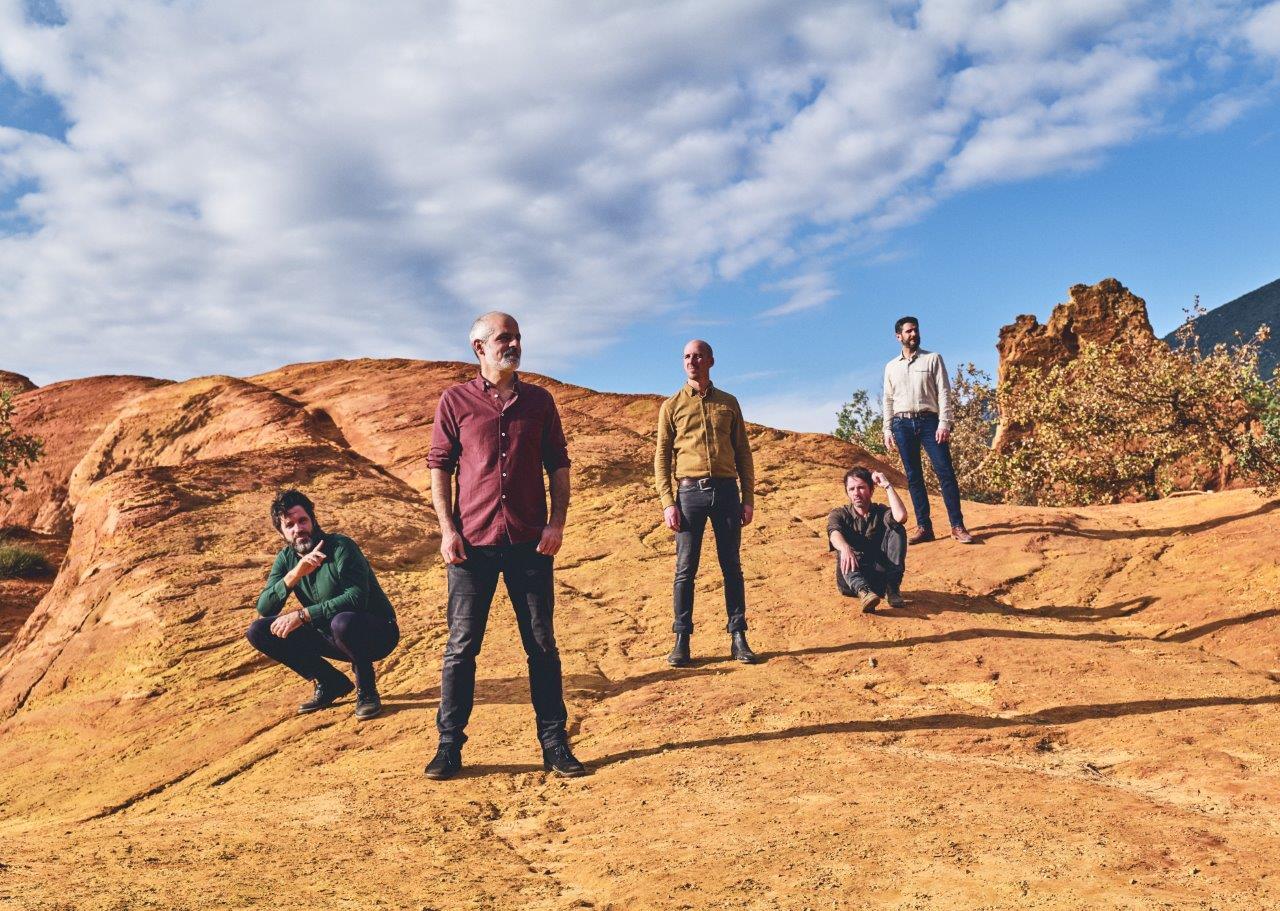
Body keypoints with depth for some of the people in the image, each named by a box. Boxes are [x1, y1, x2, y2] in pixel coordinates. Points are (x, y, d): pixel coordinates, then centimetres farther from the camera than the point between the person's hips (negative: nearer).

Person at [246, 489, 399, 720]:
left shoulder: (341, 547, -19)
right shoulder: (286, 558, 0)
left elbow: (356, 598, -31)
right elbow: (264, 608, -11)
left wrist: (302, 615, -31)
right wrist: (296, 573, -26)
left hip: (376, 634, -7)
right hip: (329, 636, 7)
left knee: (343, 622, -40)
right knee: (258, 632, -5)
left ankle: (366, 691, -12)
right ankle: (331, 684, 6)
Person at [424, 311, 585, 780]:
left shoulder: (539, 400, 9)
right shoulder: (455, 400, 4)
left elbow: (558, 464, 10)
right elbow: (439, 465, 3)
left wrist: (557, 522, -1)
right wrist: (446, 528, -6)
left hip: (530, 543, 2)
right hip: (472, 543, -1)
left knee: (542, 645, 6)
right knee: (461, 647, 4)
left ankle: (554, 744, 15)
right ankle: (449, 746, 15)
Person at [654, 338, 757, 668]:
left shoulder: (728, 403, 13)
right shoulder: (672, 406, 8)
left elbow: (743, 453, 12)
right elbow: (662, 457, 4)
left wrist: (748, 498, 5)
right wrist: (667, 502, -7)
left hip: (726, 490, 1)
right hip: (690, 491, -1)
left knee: (732, 566, 4)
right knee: (685, 569, -1)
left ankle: (738, 637, 10)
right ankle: (682, 640, 5)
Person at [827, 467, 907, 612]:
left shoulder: (881, 512, 6)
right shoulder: (839, 514, 4)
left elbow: (901, 516, -20)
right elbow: (834, 533, -21)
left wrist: (887, 486, -12)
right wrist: (845, 548, -45)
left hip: (881, 576, 1)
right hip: (852, 580, -1)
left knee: (897, 529, -15)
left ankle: (893, 588, -23)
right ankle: (863, 591, -58)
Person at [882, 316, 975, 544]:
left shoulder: (933, 359, 6)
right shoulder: (891, 367, 15)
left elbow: (944, 392, -1)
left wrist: (944, 423, -11)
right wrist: (887, 429, 7)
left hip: (929, 421, -2)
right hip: (902, 424, 3)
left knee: (945, 472, -9)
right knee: (913, 476, 1)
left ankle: (957, 526, -7)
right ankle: (924, 527, 4)